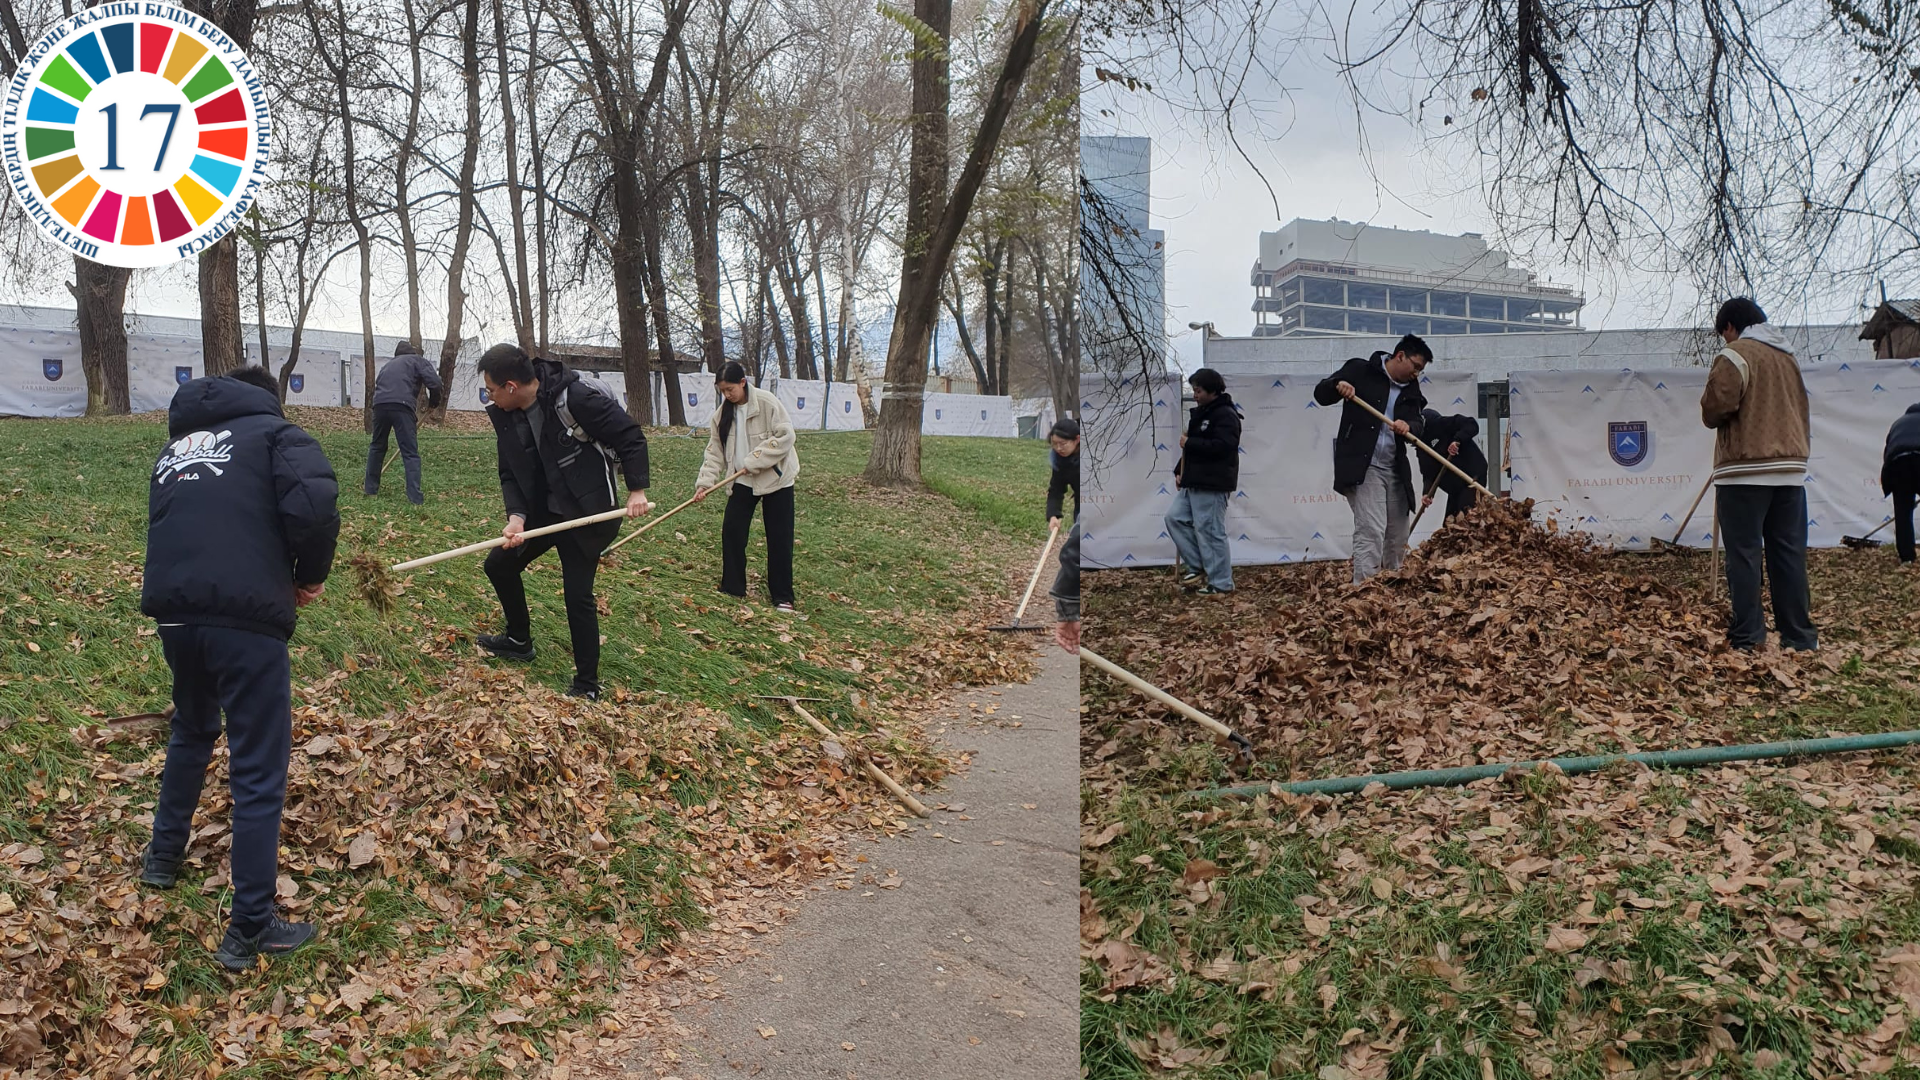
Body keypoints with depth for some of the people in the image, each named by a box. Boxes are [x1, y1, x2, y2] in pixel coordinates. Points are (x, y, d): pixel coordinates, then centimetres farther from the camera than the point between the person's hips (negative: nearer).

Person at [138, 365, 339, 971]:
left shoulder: (177, 445, 25)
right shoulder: (274, 433, 6)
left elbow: (174, 527, 22)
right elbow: (314, 505, -13)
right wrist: (310, 575, 4)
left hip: (173, 611, 6)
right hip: (244, 616, -6)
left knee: (191, 732, 33)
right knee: (259, 773, 1)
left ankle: (164, 856, 48)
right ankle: (248, 931, 4)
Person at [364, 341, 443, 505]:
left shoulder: (388, 365, 35)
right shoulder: (417, 360, 18)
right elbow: (434, 383, 3)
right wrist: (433, 402, 22)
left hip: (380, 404, 5)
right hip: (401, 405, -5)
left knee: (377, 447, 23)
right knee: (410, 452, -3)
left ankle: (371, 488, 29)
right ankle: (415, 496, -11)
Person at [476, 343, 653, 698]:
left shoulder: (574, 398, -26)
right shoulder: (504, 415, -4)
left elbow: (630, 436, -18)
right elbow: (509, 473, 1)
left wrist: (636, 490, -19)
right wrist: (516, 516, -15)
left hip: (586, 513, -7)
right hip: (542, 511, 8)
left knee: (577, 595, -8)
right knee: (499, 564, 15)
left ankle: (588, 684, 7)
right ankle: (519, 640, 38)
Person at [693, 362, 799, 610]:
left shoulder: (767, 403, -15)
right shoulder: (721, 414, 1)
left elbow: (784, 436, -19)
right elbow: (715, 452, 0)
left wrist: (753, 461, -22)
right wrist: (705, 482, -13)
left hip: (775, 478, -5)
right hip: (743, 481, 5)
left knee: (779, 539, -1)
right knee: (731, 532, 0)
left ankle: (783, 597, 8)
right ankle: (732, 589, 14)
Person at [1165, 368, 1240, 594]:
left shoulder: (1225, 415, -13)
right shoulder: (1200, 413, 17)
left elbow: (1222, 446, -27)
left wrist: (1189, 443, -20)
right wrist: (1180, 471, 13)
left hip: (1212, 485, -10)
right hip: (1193, 482, 10)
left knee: (1210, 532, -7)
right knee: (1175, 518, 9)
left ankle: (1221, 583, 2)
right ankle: (1197, 566, 17)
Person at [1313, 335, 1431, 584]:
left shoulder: (1411, 388, 13)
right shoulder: (1360, 370, -1)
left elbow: (1418, 424, 1)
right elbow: (1321, 395, -1)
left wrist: (1408, 426, -23)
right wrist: (1337, 385, -23)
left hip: (1396, 470, 7)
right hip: (1363, 467, -7)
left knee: (1398, 535, 12)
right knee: (1371, 531, -18)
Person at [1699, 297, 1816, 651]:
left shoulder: (1735, 355, -6)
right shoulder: (1788, 358, 17)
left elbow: (1715, 408, -15)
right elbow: (1800, 410, 19)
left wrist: (1712, 415, 7)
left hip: (1745, 471, -7)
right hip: (1790, 469, 7)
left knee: (1744, 554, -4)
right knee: (1789, 555, 6)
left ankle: (1747, 638, -6)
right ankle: (1799, 637, 8)